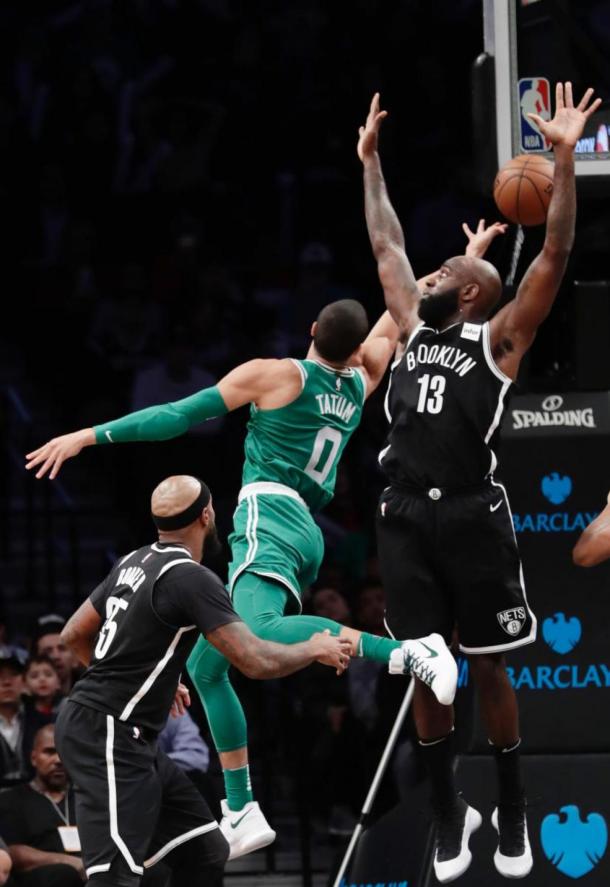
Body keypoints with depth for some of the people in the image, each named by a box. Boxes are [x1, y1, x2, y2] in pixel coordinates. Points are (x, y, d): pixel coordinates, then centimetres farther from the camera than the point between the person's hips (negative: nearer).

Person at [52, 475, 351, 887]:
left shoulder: (135, 563, 11)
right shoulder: (191, 578, -16)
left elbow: (74, 635, 22)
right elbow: (256, 661, -21)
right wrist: (314, 650, -2)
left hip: (130, 738, 10)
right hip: (107, 734, -10)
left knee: (205, 853, 11)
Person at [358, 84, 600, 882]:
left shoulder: (499, 340, 3)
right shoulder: (414, 332, 17)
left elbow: (554, 255, -6)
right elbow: (385, 245, 26)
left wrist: (564, 160, -14)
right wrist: (370, 165, 28)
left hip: (472, 518, -5)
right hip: (406, 518, 5)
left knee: (487, 667, 3)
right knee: (425, 670, 6)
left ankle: (513, 816, 15)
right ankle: (448, 817, 16)